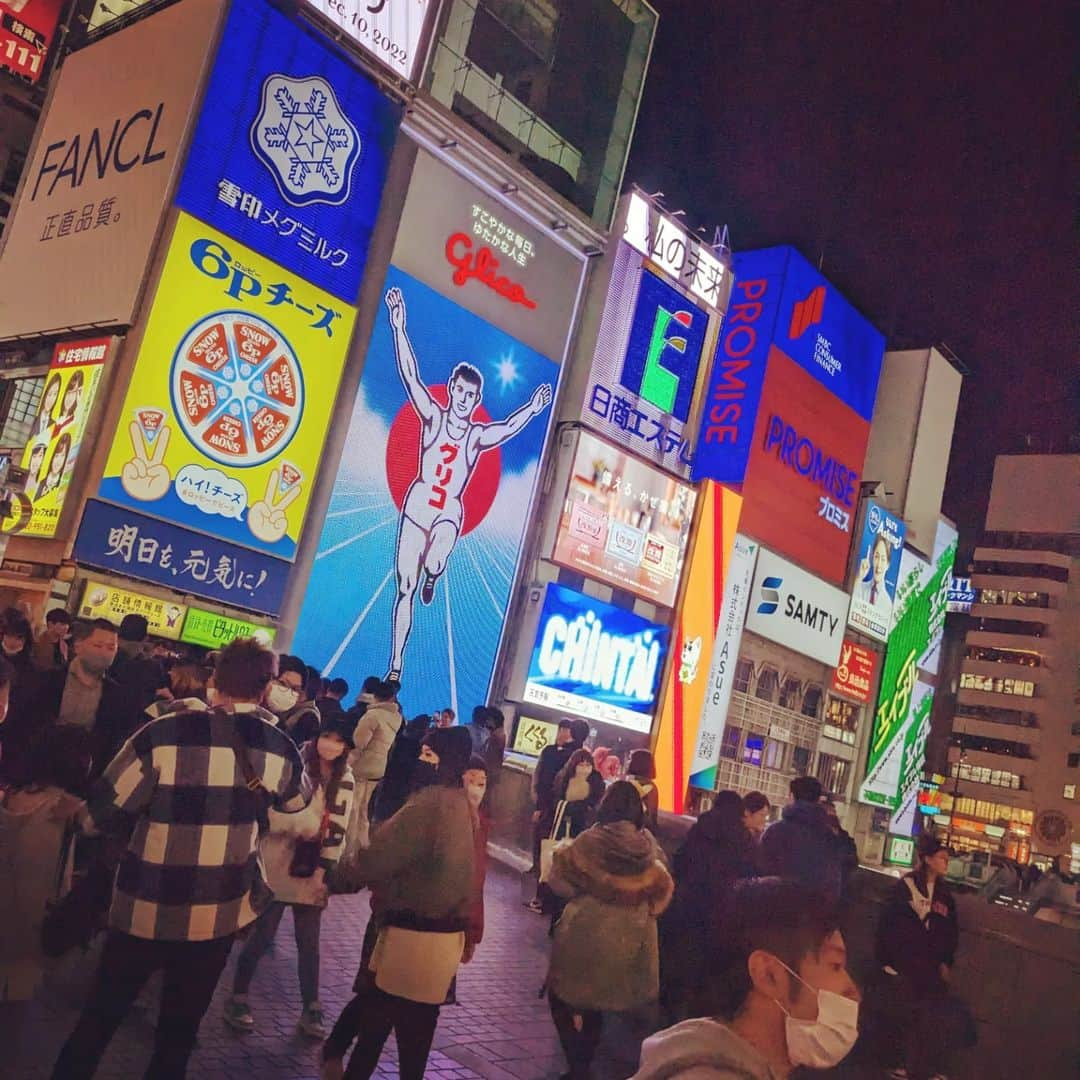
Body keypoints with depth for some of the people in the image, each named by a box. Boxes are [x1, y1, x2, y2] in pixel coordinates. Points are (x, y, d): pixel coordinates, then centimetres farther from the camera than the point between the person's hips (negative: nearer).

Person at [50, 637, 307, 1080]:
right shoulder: (281, 750, -5)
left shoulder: (163, 734, -16)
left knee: (98, 1018, 19)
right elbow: (300, 818, 13)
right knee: (179, 1030, 19)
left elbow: (99, 816, -9)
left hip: (145, 908, -2)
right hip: (220, 915, 2)